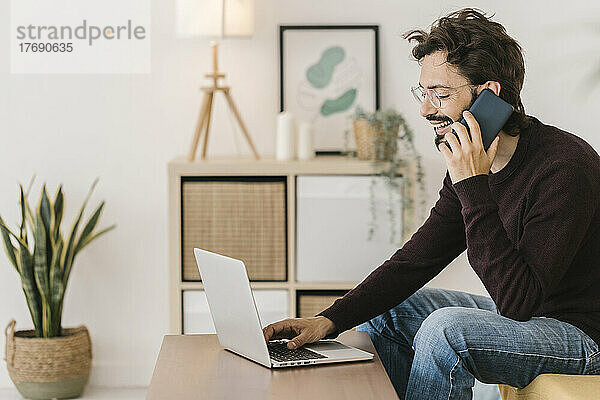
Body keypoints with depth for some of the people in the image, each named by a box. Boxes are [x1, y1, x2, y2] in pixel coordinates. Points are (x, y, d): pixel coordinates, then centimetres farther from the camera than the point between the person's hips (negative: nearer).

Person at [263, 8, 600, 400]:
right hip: (524, 314, 8)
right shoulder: (472, 165, 0)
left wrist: (474, 187, -31)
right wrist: (331, 319, -10)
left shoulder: (565, 165, -26)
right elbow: (415, 260, 2)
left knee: (447, 327, -30)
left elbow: (518, 301, -31)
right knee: (383, 305, 9)